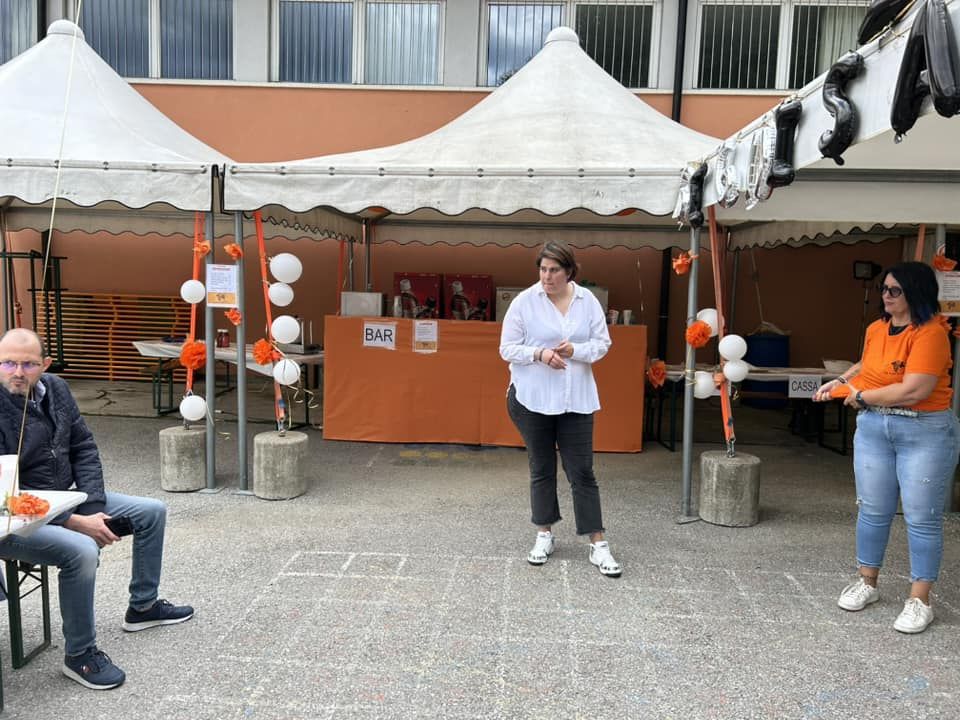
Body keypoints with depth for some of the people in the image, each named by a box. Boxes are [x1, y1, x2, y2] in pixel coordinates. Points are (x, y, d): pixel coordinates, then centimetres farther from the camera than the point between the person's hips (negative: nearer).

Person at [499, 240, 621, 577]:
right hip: (533, 398, -1)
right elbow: (508, 348, -4)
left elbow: (602, 343, 4)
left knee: (582, 470, 2)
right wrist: (539, 354, -21)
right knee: (541, 468, 11)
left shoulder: (588, 300, 0)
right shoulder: (524, 301, -6)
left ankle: (598, 544, 10)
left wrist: (575, 350, -16)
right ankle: (545, 535, 28)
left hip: (575, 399, 1)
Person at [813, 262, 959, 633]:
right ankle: (867, 583, 27)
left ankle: (919, 600, 14)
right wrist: (839, 382, 10)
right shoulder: (876, 329, 6)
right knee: (872, 510, 13)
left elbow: (913, 391, -24)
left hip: (925, 432, -6)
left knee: (921, 518, 3)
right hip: (873, 428, 7)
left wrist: (861, 396, -12)